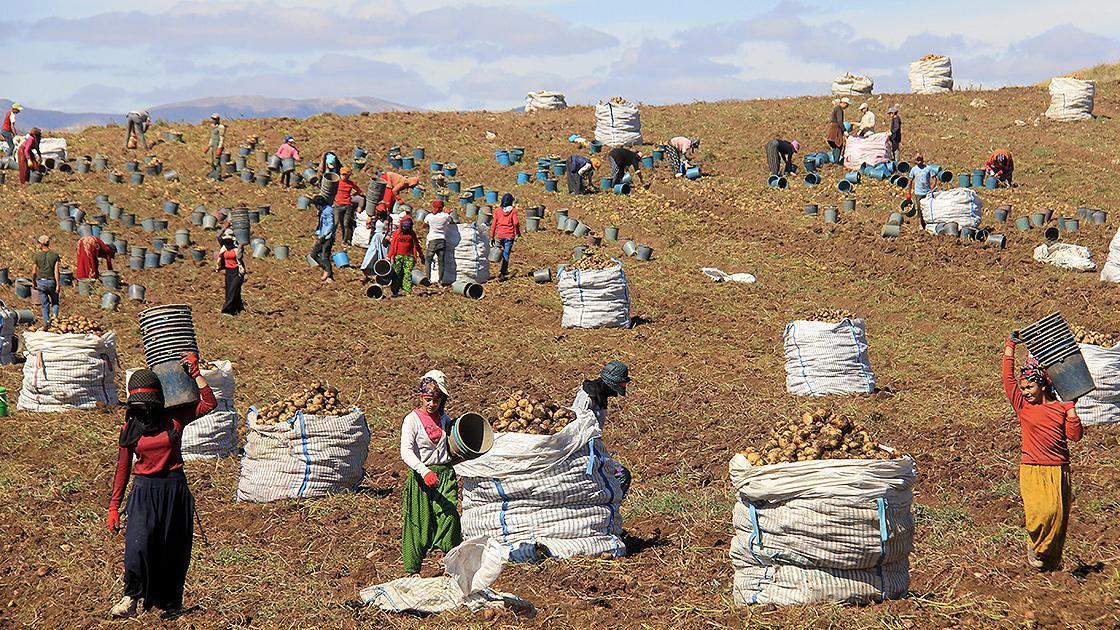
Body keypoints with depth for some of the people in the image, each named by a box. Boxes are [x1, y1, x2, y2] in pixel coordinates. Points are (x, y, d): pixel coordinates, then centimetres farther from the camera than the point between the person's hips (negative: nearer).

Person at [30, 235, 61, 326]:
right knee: (55, 301, 17)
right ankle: (54, 315, -8)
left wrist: (34, 283, 14)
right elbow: (57, 271, -9)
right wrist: (58, 285, -8)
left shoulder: (36, 256, -4)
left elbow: (35, 272, -1)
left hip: (40, 281, 0)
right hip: (51, 281, 0)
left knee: (45, 303, 10)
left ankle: (46, 321, 7)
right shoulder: (55, 255, -4)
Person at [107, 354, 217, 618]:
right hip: (144, 490, 0)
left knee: (173, 550, 6)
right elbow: (123, 467, 9)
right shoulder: (129, 428, 4)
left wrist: (194, 372, -8)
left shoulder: (174, 418, 0)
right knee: (138, 543, -21)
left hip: (174, 490, 0)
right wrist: (113, 506, 7)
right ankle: (131, 598, -10)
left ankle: (169, 603, 21)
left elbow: (210, 404, -11)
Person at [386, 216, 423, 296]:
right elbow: (392, 245, 5)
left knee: (408, 274, -9)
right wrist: (389, 256, -2)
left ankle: (408, 290, -13)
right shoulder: (397, 233, 7)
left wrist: (421, 255, 23)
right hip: (398, 256, -1)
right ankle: (395, 291, 5)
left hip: (409, 256, 1)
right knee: (397, 274, -1)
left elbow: (416, 245, 20)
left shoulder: (412, 234, 12)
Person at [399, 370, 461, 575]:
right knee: (419, 523, 1)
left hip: (445, 473, 4)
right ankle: (413, 569, 13)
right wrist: (424, 471, -34)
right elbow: (406, 452, -21)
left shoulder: (443, 417, 9)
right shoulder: (412, 420, -9)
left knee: (450, 516, -9)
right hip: (421, 477, -4)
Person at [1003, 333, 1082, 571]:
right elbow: (1008, 378, -1)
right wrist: (1010, 346, 0)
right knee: (1041, 511, -20)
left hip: (1059, 471, 2)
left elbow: (1075, 435, -1)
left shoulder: (1060, 408, 7)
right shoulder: (1022, 406, 5)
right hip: (1032, 470, -2)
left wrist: (1071, 406, -5)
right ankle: (1034, 545, 8)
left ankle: (1052, 562, 17)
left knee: (1058, 516, 1)